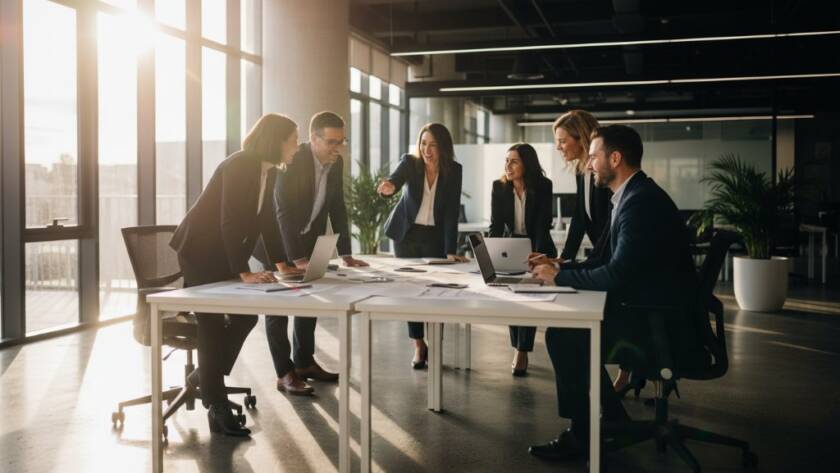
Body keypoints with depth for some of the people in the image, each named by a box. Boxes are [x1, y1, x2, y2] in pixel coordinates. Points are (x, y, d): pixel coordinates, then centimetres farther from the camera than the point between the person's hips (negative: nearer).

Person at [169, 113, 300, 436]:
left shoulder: (269, 171, 2)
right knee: (214, 326, -5)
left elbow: (267, 219, 7)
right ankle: (218, 409, 4)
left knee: (246, 314, 6)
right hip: (199, 250, -8)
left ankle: (205, 378, 24)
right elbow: (230, 222, -30)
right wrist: (245, 273, -34)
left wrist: (283, 264, 1)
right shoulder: (239, 166, -24)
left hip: (224, 252, 8)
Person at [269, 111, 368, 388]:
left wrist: (345, 254, -3)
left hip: (309, 239, 7)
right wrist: (297, 260, -39)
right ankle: (284, 373, -2)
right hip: (277, 238, -7)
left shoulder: (336, 163, -4)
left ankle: (304, 363, 22)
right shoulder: (291, 161, -27)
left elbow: (337, 209, 2)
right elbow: (285, 213, -32)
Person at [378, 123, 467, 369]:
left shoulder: (453, 170, -10)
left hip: (435, 235, 0)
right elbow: (395, 179, -31)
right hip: (407, 233, 0)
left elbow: (452, 211, -11)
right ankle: (419, 345, 14)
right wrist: (389, 186, -56)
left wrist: (451, 251, -16)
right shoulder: (410, 162, -11)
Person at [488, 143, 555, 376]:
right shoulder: (499, 187, -7)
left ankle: (522, 352, -10)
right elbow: (496, 225, -7)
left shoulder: (543, 186, -15)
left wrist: (538, 257, -29)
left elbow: (543, 224, -19)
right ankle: (518, 349, 5)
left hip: (538, 248, -2)